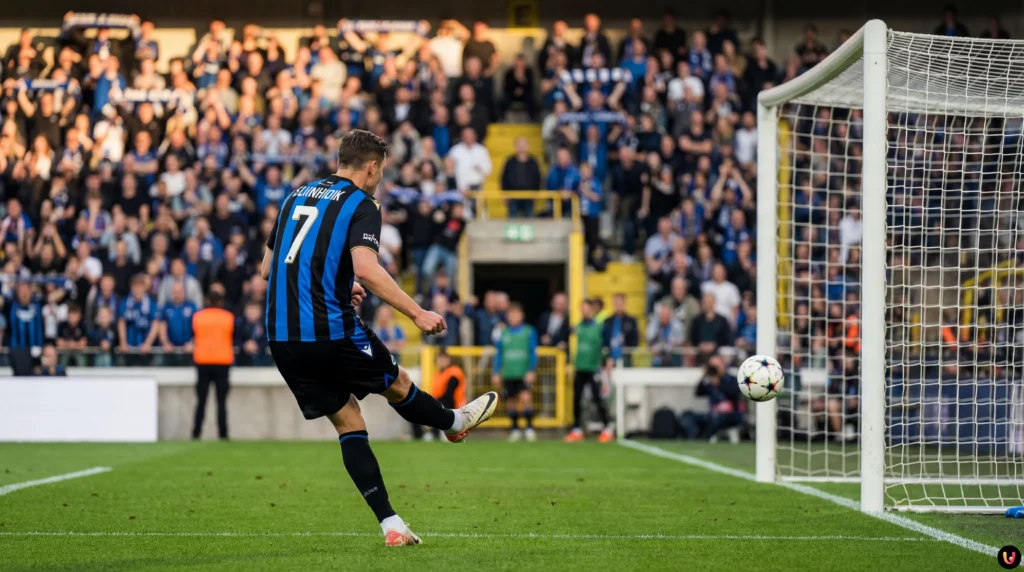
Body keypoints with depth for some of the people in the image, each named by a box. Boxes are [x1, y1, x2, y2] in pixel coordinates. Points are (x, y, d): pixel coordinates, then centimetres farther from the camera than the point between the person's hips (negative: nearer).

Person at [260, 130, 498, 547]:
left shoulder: (297, 197, 16)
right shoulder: (361, 205, -4)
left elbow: (267, 269, 21)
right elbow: (366, 269, -21)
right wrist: (417, 314, -17)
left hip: (282, 337, 6)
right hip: (332, 331, -6)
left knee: (347, 422, 11)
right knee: (397, 384, 22)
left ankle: (390, 524, 7)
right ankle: (454, 422, 48)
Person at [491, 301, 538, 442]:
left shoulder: (529, 332, 1)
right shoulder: (503, 333, 8)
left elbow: (533, 353, -1)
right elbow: (498, 355, 13)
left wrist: (532, 371, -9)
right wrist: (496, 373, 9)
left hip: (524, 373, -3)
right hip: (508, 373, 3)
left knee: (526, 397, -18)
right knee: (512, 401, 7)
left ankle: (529, 428, -9)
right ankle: (515, 429, 20)